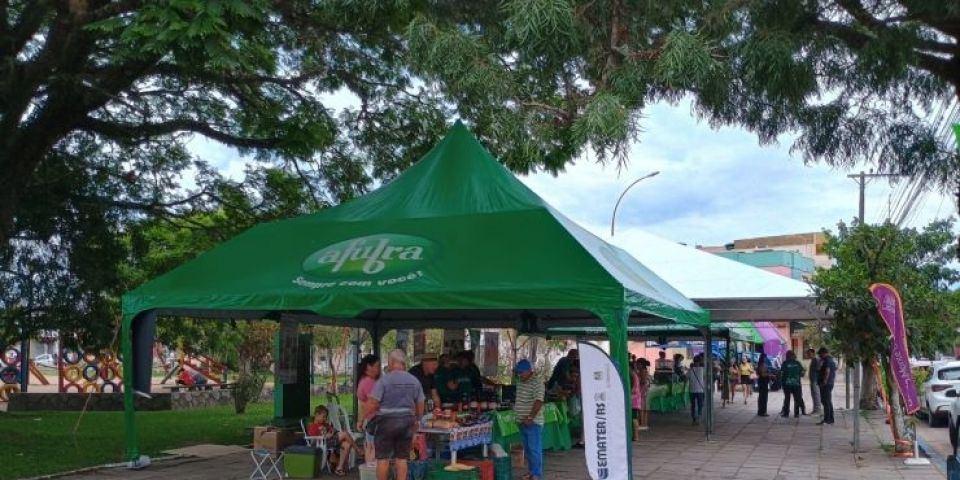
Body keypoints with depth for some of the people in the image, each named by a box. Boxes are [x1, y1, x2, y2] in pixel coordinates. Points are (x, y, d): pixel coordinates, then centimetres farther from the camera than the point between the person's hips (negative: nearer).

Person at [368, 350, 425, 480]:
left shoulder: (384, 379, -10)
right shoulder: (414, 381, 5)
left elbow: (373, 404, -13)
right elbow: (420, 405, 10)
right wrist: (417, 421, 25)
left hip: (387, 421, -4)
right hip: (406, 422, 4)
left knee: (383, 458, 3)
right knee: (402, 458, 9)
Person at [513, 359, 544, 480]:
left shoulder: (537, 384, -14)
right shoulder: (520, 383, 14)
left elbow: (538, 402, -21)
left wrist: (530, 417, -22)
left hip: (533, 422, -9)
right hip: (522, 422, 9)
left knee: (534, 449, -5)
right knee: (527, 449, 14)